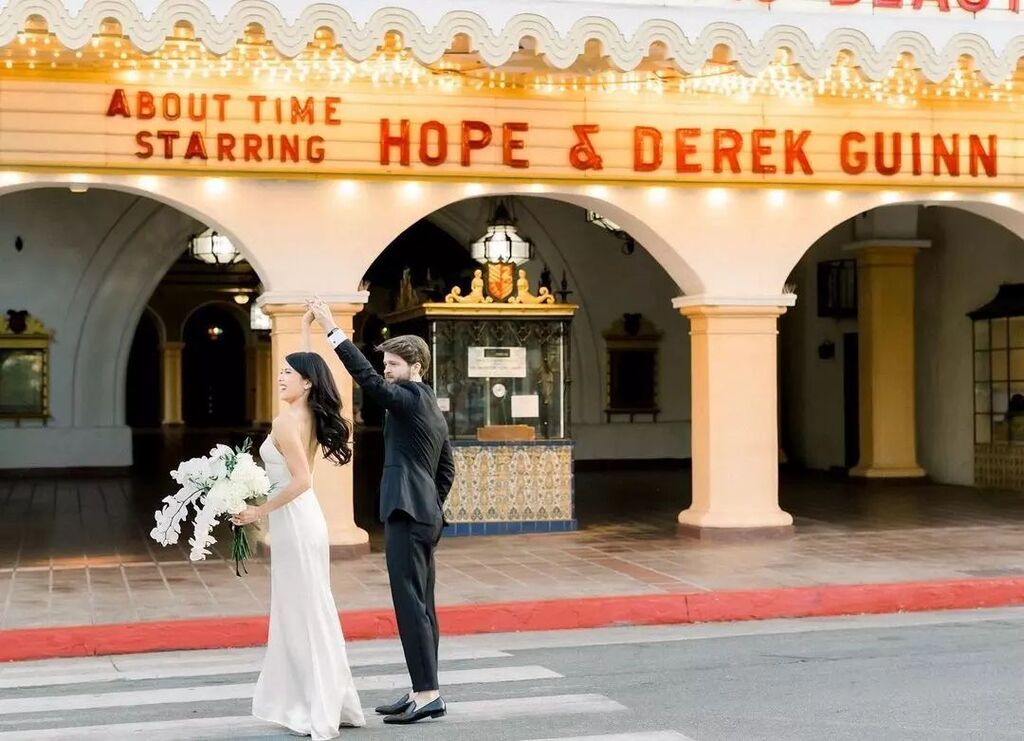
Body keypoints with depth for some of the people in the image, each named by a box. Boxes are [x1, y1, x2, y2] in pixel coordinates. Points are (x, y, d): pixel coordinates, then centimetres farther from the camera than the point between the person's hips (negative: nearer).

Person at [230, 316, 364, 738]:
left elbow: (302, 480, -25)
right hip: (303, 519, 10)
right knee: (309, 613, 15)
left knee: (304, 613, -3)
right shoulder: (311, 417, 5)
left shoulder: (286, 421, -19)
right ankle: (329, 704, 22)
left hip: (295, 522, -10)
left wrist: (259, 511, -19)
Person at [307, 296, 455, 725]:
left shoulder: (413, 398, -8)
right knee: (420, 606, 10)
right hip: (424, 516, 10)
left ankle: (428, 694, -10)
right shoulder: (431, 409, 20)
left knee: (411, 605, -10)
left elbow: (367, 380, -21)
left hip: (407, 517, -10)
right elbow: (446, 469, 24)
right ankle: (423, 692, 14)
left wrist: (332, 330, -21)